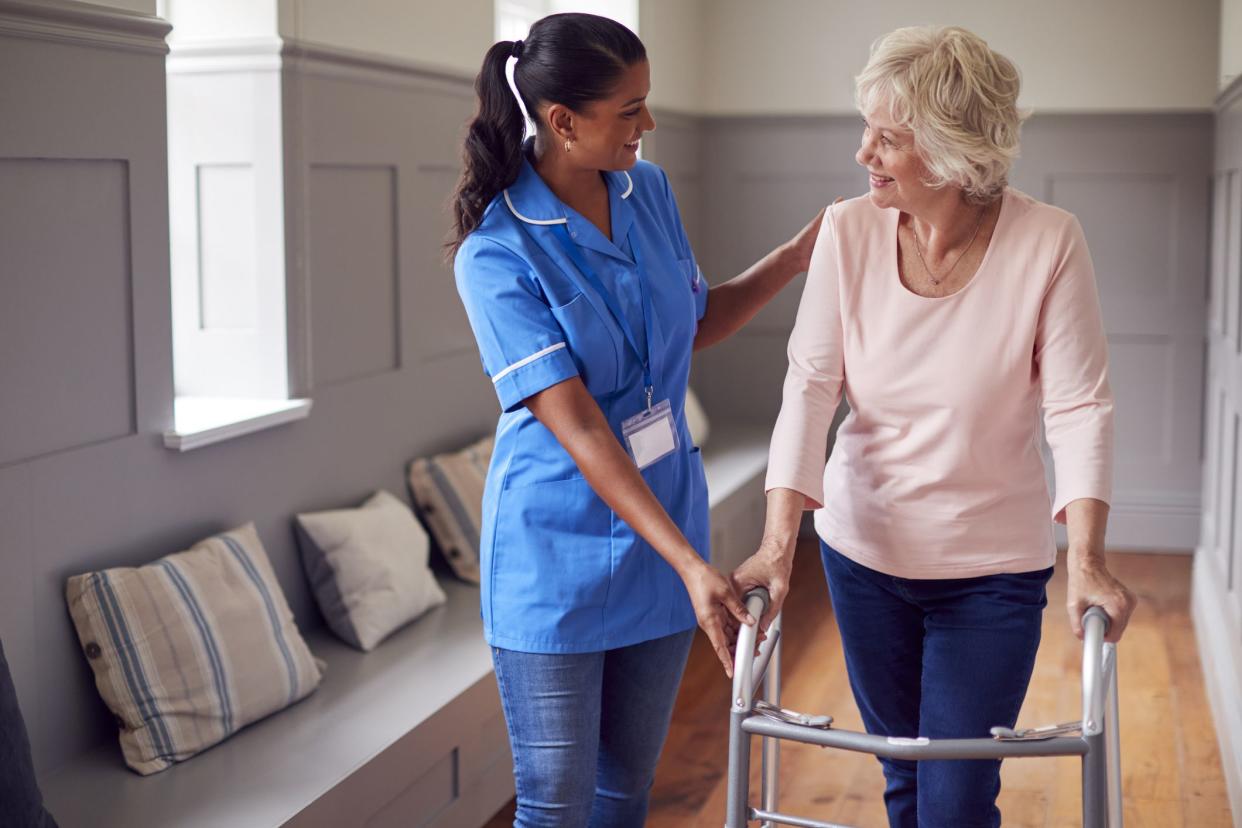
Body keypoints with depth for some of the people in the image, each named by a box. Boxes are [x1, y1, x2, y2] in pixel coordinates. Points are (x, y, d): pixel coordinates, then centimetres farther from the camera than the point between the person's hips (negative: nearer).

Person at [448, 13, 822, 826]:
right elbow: (579, 431, -24)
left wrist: (796, 257, 5)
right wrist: (693, 565, -28)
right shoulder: (496, 254, -19)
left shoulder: (649, 191, 0)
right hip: (559, 553, -5)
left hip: (665, 519, 6)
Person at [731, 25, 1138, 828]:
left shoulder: (1049, 242, -16)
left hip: (992, 567, -2)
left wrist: (1087, 559, -25)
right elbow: (811, 384, -12)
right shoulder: (848, 231, -10)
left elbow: (1080, 406, -16)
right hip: (864, 551, 3)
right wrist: (778, 541, -21)